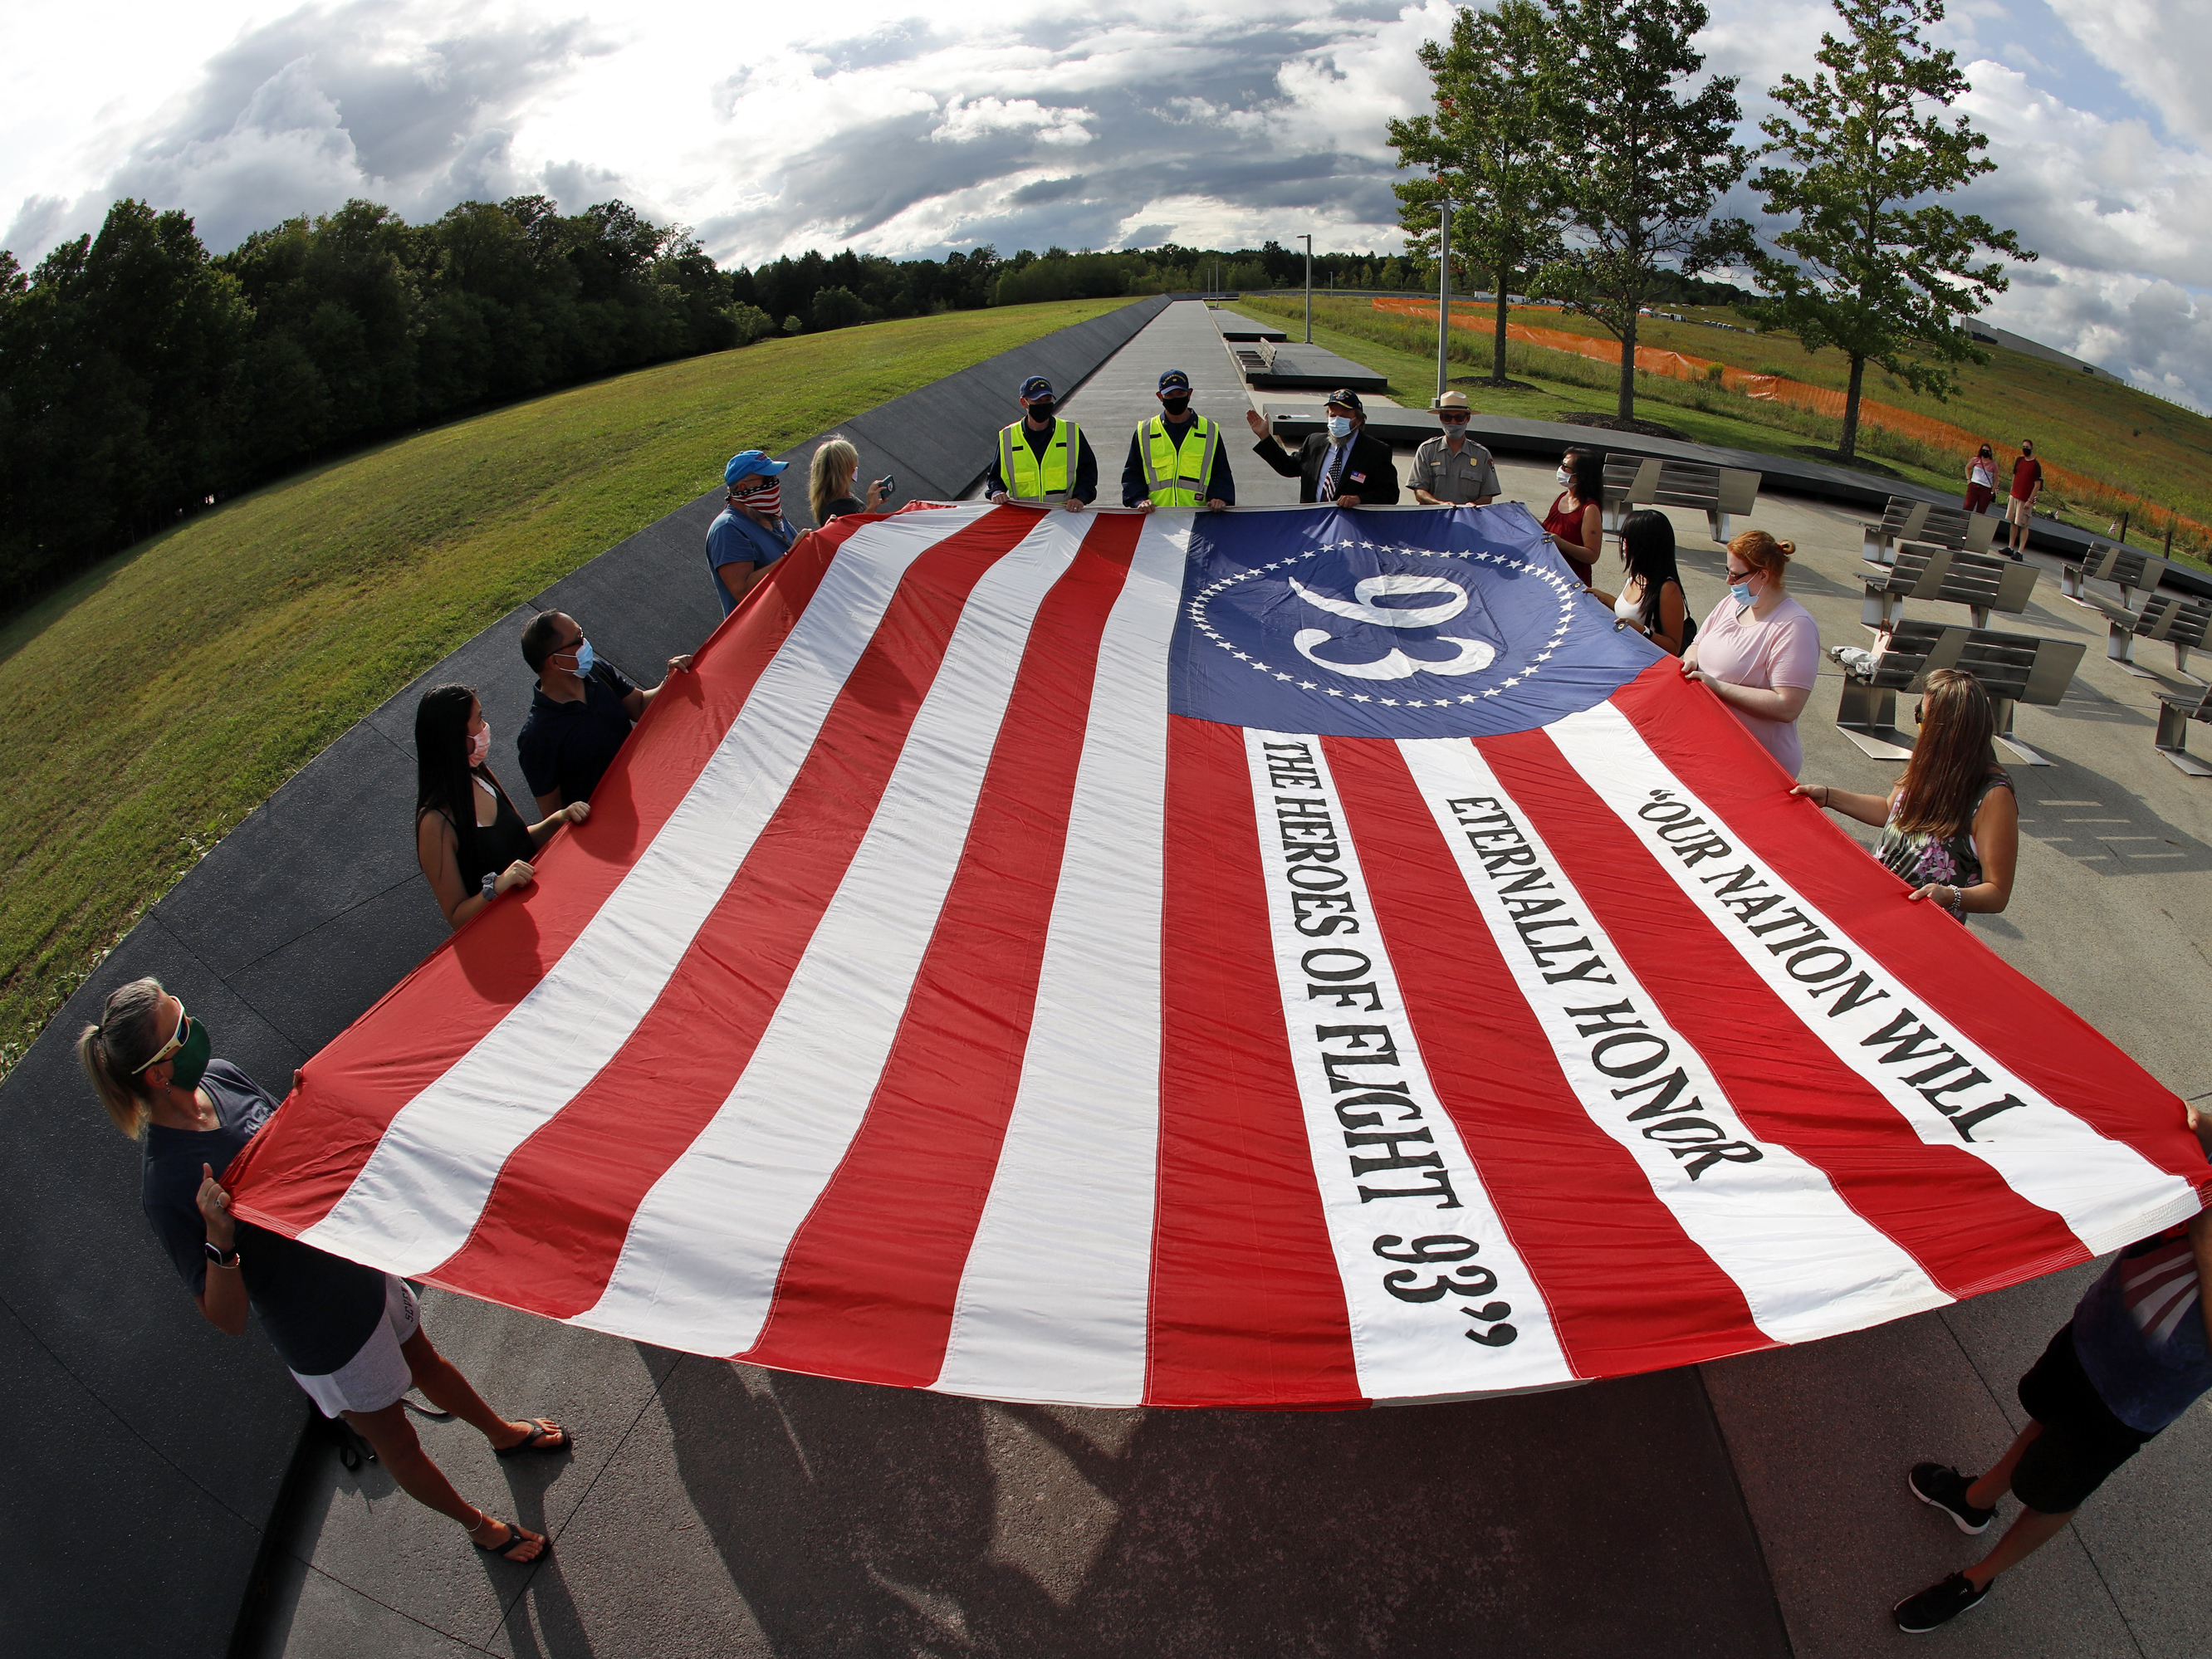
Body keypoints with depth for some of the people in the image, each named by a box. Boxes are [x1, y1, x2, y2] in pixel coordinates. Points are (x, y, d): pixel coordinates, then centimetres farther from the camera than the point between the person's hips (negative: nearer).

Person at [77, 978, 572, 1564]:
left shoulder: (220, 1075, -12)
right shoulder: (167, 1186, -33)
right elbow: (228, 1319, -27)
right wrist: (219, 1239, -43)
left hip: (361, 1264, 6)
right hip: (326, 1337, -6)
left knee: (426, 1363, 31)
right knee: (396, 1443, 19)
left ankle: (504, 1433, 59)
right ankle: (481, 1526, 43)